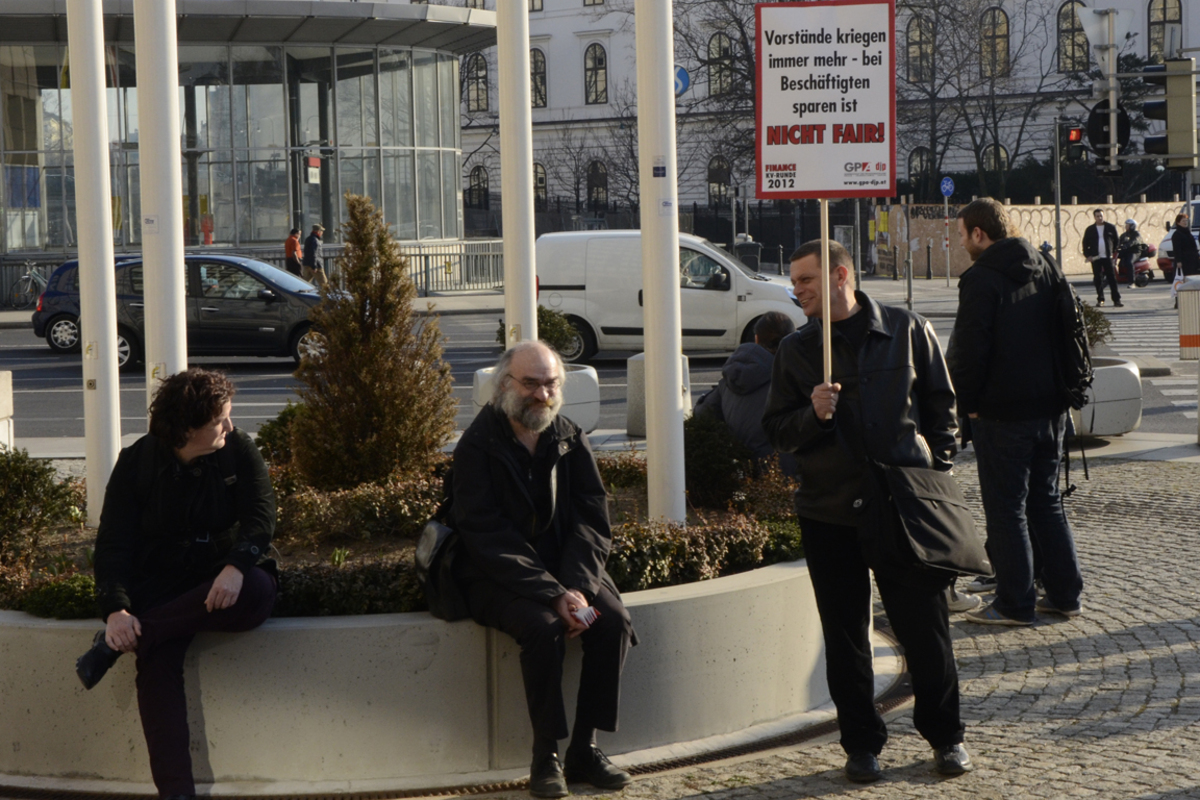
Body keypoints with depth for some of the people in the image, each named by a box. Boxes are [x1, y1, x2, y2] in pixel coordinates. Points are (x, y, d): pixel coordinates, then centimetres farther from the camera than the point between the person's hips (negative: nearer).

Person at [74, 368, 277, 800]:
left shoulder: (239, 450, 1)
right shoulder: (137, 463, -2)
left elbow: (261, 515, -9)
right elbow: (113, 542, -6)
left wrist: (237, 566, -31)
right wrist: (116, 609, -24)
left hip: (223, 581, 1)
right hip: (160, 583, -1)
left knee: (258, 592, -36)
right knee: (158, 659, -31)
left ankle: (118, 645, -30)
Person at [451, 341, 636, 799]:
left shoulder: (571, 440, 5)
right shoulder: (478, 445, -10)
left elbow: (593, 522, 0)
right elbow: (488, 537, -17)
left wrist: (577, 588, -19)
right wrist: (552, 594, -25)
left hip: (566, 569, 5)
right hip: (498, 577, -4)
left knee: (614, 621, -21)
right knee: (543, 626, -32)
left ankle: (584, 749, -12)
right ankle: (546, 757, -20)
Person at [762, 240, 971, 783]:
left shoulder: (908, 331, 3)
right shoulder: (795, 351, 7)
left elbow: (941, 407, 10)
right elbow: (776, 432, 6)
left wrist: (937, 473, 3)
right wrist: (812, 414, -13)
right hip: (828, 511, 2)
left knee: (925, 625, 2)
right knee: (844, 635, 5)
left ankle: (945, 736, 17)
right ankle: (861, 744, 17)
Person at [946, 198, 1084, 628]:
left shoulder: (981, 279, -14)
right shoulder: (1046, 269, 9)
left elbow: (969, 350, -17)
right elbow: (1070, 331, 15)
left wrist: (968, 401, -5)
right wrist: (1059, 390, 18)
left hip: (1002, 413, -7)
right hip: (1050, 407, 7)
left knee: (1006, 508, 0)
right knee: (1046, 501, 16)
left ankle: (1015, 604, 3)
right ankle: (1064, 593, 19)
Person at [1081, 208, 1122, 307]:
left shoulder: (1111, 227, 6)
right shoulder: (1090, 229, 7)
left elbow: (1116, 241, 13)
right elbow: (1085, 243, 10)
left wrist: (1115, 252, 8)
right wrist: (1087, 255, -1)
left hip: (1108, 257, -1)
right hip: (1095, 258, 1)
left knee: (1112, 278, -3)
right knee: (1098, 279, 1)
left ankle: (1116, 299, -3)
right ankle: (1100, 299, 8)